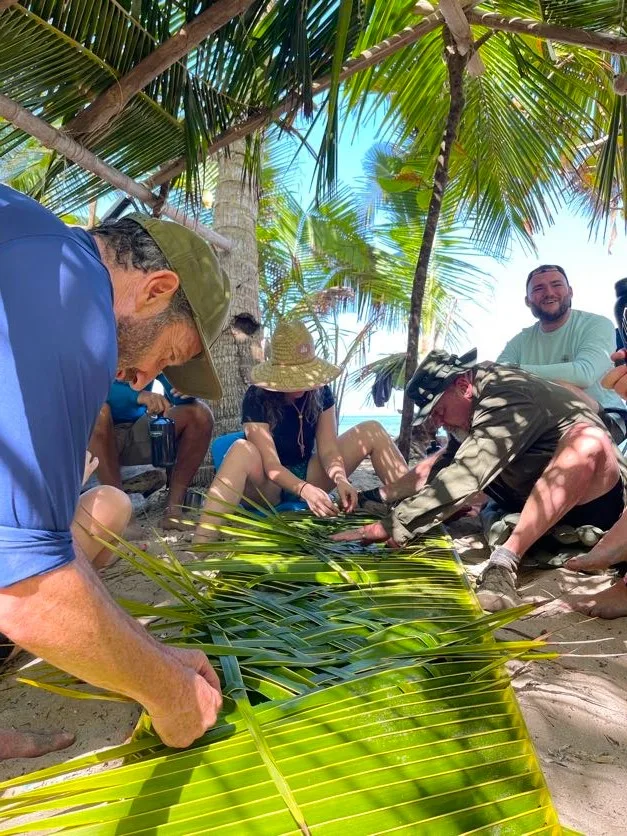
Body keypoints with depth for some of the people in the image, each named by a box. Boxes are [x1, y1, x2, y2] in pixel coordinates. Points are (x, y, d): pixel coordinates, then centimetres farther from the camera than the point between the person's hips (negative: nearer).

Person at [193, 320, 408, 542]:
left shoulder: (320, 392, -7)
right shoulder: (257, 398, -21)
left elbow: (327, 448, -12)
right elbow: (271, 464, -28)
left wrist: (340, 479, -33)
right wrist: (304, 490, -46)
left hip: (308, 473, 5)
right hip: (268, 485, -4)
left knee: (371, 430, -11)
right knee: (243, 450, -40)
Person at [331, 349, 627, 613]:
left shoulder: (506, 396, -27)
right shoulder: (481, 399, -1)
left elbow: (465, 478, -36)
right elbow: (455, 466, -1)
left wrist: (393, 526, -37)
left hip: (595, 495, -8)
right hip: (534, 495, 8)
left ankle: (503, 562, -41)